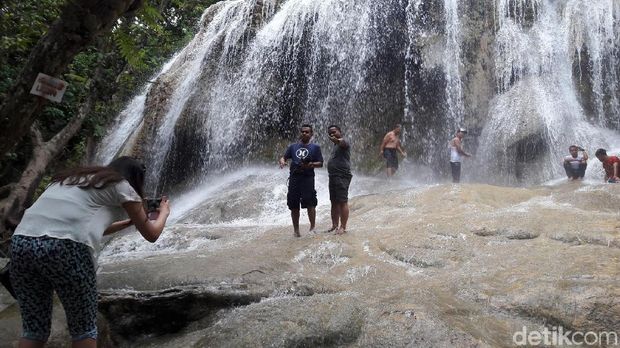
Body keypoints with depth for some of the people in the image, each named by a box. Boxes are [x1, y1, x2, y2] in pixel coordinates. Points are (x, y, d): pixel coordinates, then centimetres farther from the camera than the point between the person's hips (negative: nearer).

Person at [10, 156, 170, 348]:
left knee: (34, 331, 16)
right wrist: (164, 212, 41)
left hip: (22, 243, 6)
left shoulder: (72, 178, 34)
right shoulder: (121, 186, 16)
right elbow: (151, 234, 21)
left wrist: (130, 221, 57)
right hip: (66, 248, -6)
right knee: (84, 330, 12)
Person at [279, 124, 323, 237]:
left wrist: (311, 164, -14)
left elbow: (320, 163, 7)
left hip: (308, 177, -3)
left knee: (310, 203, -14)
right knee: (294, 205, 5)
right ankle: (296, 229, 15)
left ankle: (312, 227, -3)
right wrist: (282, 161, -8)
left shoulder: (315, 147, 11)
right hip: (294, 177, 3)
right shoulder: (293, 146, 19)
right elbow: (284, 157, 16)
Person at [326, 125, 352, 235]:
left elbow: (342, 143, -34)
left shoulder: (343, 143, -9)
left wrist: (336, 140, -55)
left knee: (342, 202, -8)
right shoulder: (336, 145, 21)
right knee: (334, 202, 13)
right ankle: (334, 225, 21)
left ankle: (343, 227, -6)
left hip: (342, 177, -10)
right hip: (333, 176, 10)